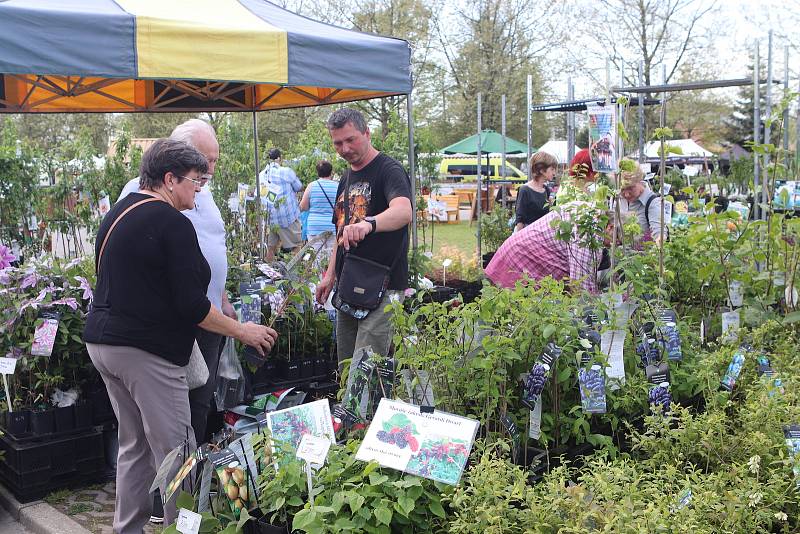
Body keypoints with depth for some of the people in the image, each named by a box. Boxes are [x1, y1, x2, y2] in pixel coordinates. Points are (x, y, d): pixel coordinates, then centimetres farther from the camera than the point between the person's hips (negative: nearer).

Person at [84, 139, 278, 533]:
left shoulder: (116, 214, 14)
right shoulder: (171, 222, -14)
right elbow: (190, 304, -18)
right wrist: (242, 331, -7)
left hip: (101, 340, 10)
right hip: (145, 352, -10)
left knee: (134, 446, 18)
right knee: (175, 454, -3)